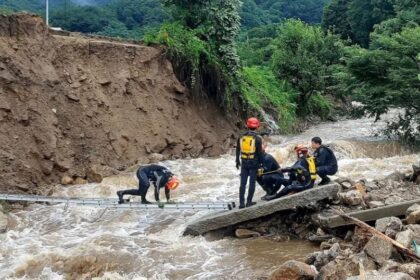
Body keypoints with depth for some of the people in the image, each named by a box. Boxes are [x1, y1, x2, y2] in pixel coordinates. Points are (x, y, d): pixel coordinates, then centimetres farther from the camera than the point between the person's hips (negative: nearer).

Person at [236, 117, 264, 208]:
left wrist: (237, 161, 20)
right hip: (254, 163, -3)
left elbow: (238, 150, 9)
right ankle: (249, 202, 8)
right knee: (252, 183, 5)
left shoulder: (241, 137, 2)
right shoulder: (257, 139, -11)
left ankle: (241, 202, 8)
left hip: (244, 162, 3)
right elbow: (260, 152, -8)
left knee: (243, 183, 7)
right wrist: (261, 162, 2)